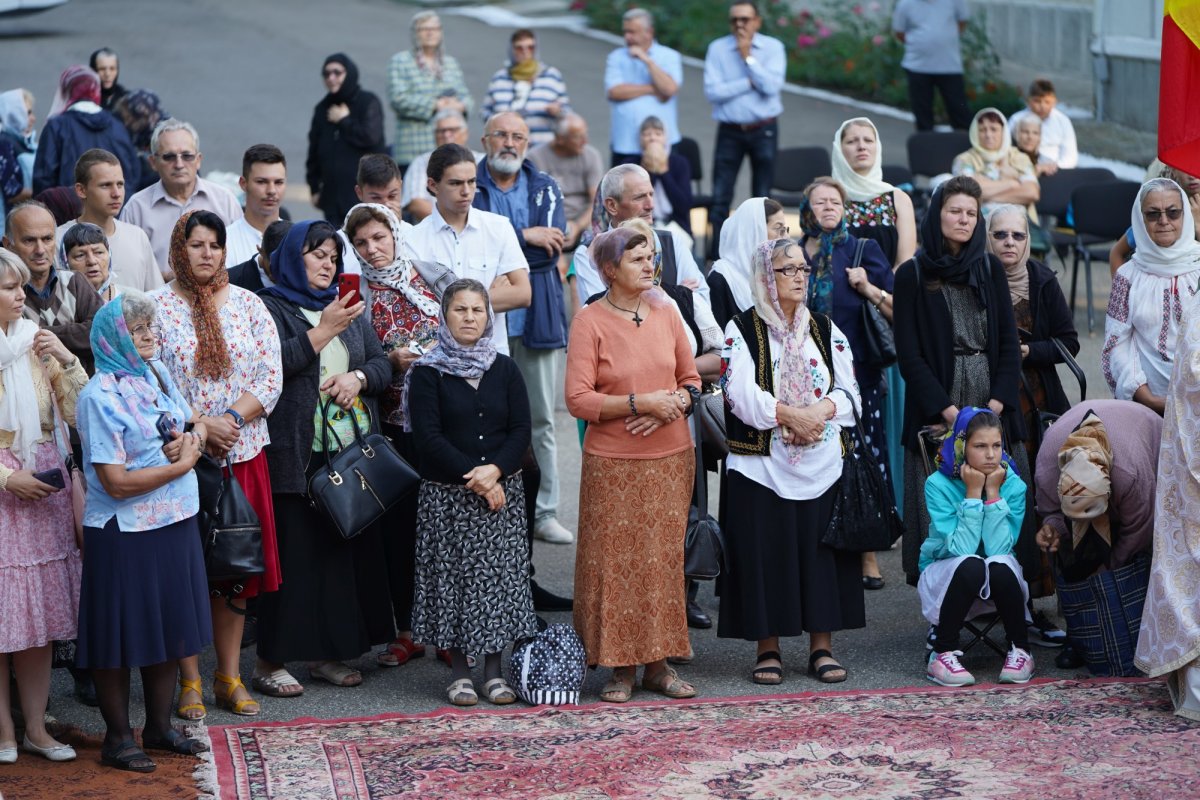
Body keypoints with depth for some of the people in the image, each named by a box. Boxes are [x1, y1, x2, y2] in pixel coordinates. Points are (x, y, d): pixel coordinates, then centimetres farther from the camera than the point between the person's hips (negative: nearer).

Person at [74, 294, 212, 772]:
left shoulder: (157, 376, 6)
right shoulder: (101, 396, -17)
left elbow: (195, 425, 18)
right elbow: (116, 483, -21)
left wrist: (192, 438, -6)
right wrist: (180, 465, -13)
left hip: (175, 523, 7)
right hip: (124, 535, -7)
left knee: (170, 630, 15)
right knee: (122, 639, 4)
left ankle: (159, 727, 29)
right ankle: (118, 738, 17)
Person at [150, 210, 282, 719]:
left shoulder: (248, 305, 8)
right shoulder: (157, 308, -1)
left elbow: (271, 377, 2)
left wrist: (233, 418, -12)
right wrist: (199, 424, -16)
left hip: (243, 453, 3)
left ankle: (229, 675, 16)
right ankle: (189, 679, 9)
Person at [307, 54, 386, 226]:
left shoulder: (368, 102, 1)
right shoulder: (322, 109, 15)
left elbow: (371, 136, -13)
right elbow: (314, 152, 18)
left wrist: (344, 121, -3)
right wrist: (314, 187, 14)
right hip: (333, 192, 5)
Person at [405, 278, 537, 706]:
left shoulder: (505, 370, 8)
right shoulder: (427, 373, -2)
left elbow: (521, 431, 3)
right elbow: (428, 437, -9)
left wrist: (494, 470, -14)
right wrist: (473, 478, -16)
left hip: (502, 491, 3)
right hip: (447, 495, -3)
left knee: (500, 575, 2)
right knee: (454, 578, 0)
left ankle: (494, 670, 10)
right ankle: (460, 672, 9)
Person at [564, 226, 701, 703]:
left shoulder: (665, 314, 7)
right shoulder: (590, 322, -7)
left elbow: (691, 378, 14)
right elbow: (577, 399, -12)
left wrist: (676, 402, -8)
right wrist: (639, 403, -19)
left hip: (671, 457, 4)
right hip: (613, 463, -4)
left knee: (664, 558, 6)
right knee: (616, 562, 0)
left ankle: (658, 664, 14)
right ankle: (620, 667, 9)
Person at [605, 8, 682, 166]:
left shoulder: (669, 57, 5)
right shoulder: (616, 57, 9)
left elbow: (669, 89, -11)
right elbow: (614, 92, -6)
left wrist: (647, 60, -10)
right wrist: (653, 90, -7)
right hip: (624, 145, 2)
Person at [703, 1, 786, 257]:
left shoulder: (773, 47, -1)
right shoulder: (717, 48, -1)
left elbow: (771, 86, -15)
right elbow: (712, 91, -11)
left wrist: (748, 57, -14)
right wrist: (749, 82, -13)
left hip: (764, 130, 0)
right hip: (730, 130, 0)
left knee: (762, 197, 7)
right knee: (720, 197, -1)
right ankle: (717, 257, 4)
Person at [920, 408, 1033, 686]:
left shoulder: (1014, 485, -11)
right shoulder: (939, 485, -16)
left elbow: (1000, 547, -22)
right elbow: (960, 549, -25)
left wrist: (993, 492, -23)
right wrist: (973, 494, -25)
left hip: (1000, 581, 2)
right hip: (944, 577, -2)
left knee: (1000, 566, -33)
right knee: (971, 565, -35)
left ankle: (1020, 652, -14)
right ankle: (942, 654, -23)